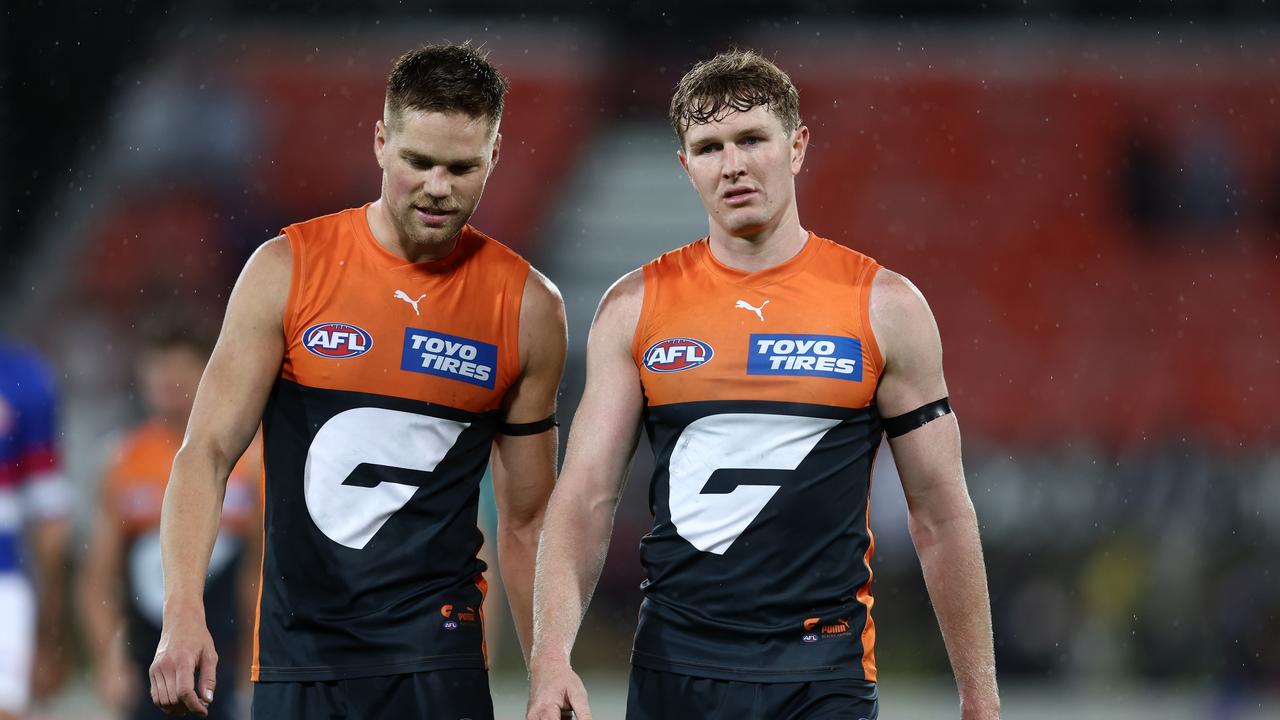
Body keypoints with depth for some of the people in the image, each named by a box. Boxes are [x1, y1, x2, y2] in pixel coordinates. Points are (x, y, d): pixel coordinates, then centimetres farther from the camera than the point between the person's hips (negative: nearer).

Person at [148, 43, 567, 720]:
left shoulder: (529, 308, 3)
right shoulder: (287, 269, -1)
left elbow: (526, 523, 10)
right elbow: (207, 453, -4)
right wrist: (182, 614, -17)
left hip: (439, 660, 0)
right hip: (296, 656, 0)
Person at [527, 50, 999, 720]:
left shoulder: (885, 307, 0)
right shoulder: (634, 307, 4)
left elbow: (941, 518, 3)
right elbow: (586, 495, 0)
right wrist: (551, 658, -15)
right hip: (673, 666, 2)